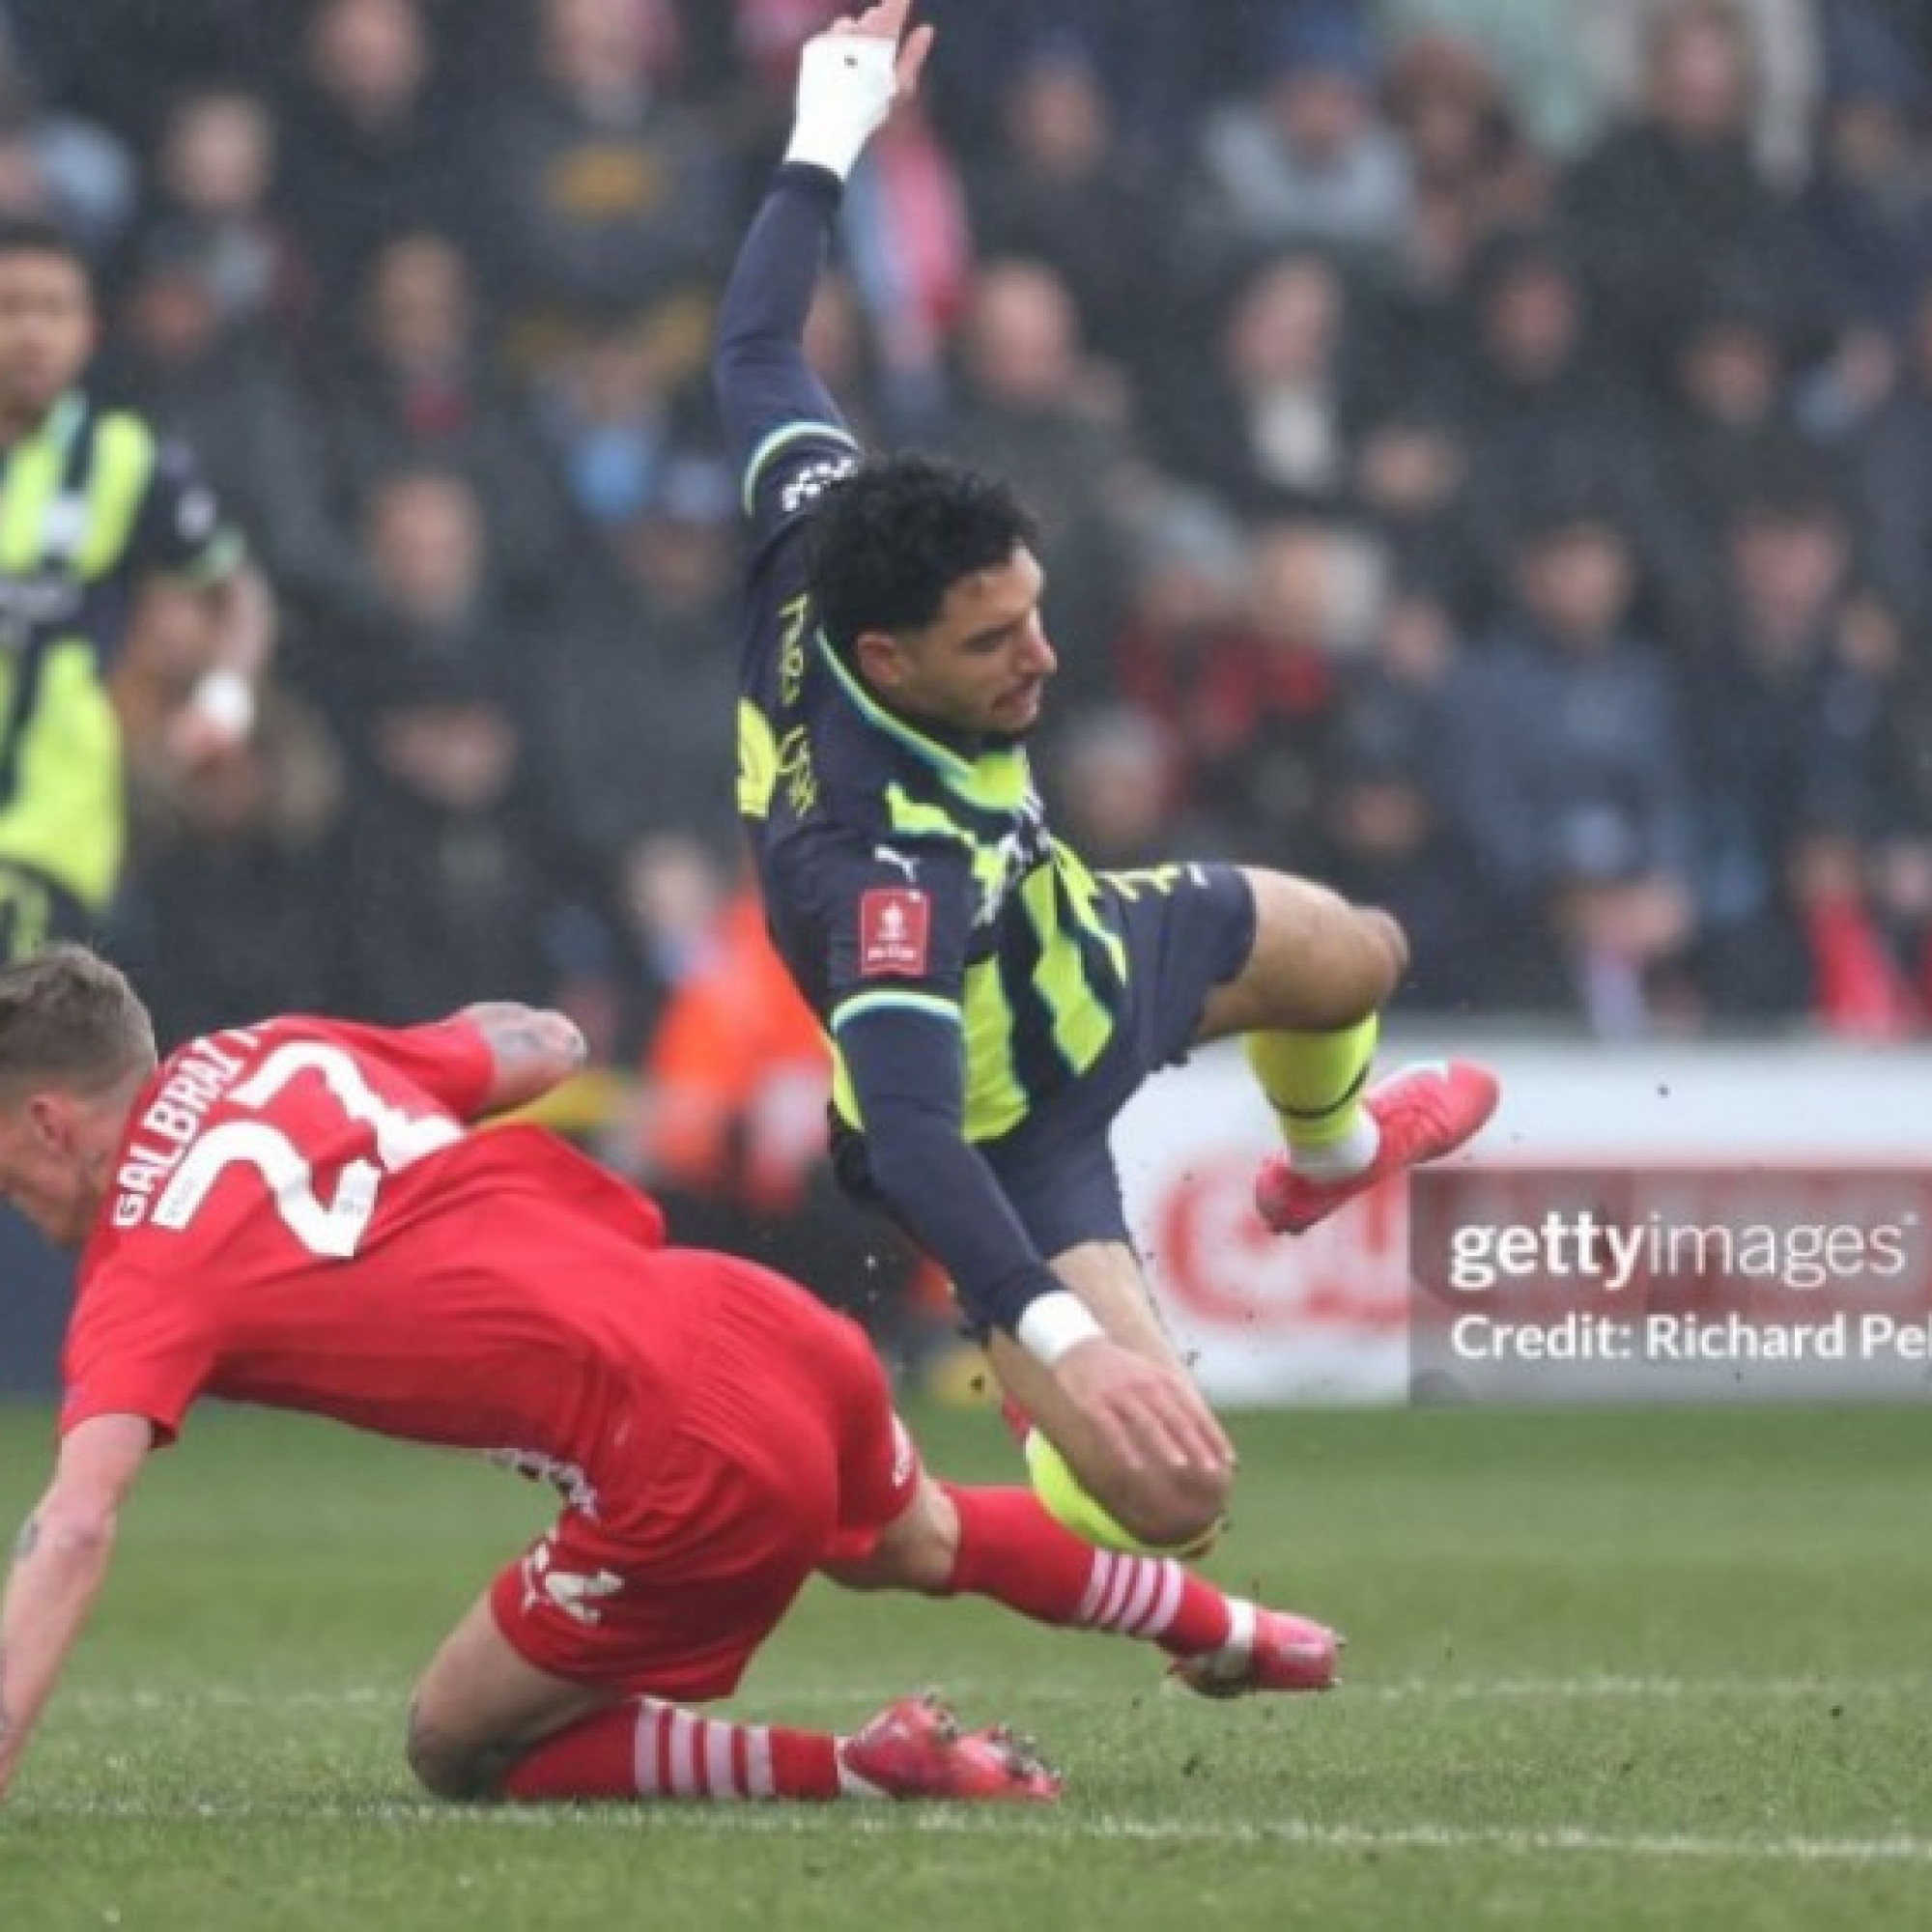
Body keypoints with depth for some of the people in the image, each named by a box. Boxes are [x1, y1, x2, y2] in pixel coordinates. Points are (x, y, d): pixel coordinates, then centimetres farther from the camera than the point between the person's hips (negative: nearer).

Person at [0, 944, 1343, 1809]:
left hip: (692, 1468, -8)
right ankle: (1231, 1634, 65)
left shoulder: (146, 1281, -10)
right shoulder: (283, 1055, 9)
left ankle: (868, 1773, 3)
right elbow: (542, 1046, 22)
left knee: (461, 1750, 10)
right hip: (768, 1322, 8)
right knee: (917, 1541, 40)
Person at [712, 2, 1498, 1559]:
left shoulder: (823, 555, -28)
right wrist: (1063, 1342, -64)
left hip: (1083, 949, 9)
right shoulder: (883, 866, -47)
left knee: (1351, 956, 33)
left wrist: (829, 144, -2)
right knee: (1164, 1488, -24)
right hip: (1001, 1133, -9)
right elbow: (907, 1133, -53)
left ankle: (1331, 1151, 68)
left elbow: (757, 350, -12)